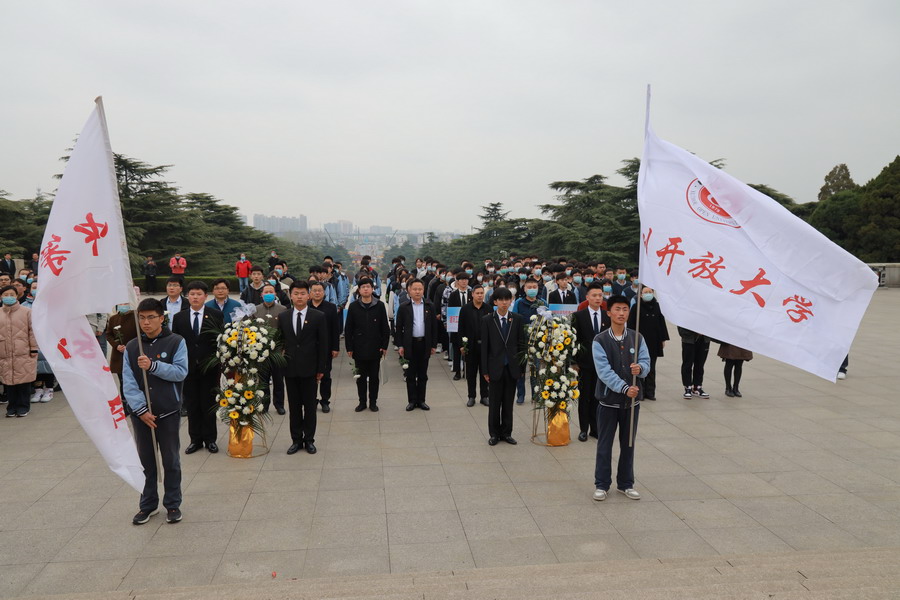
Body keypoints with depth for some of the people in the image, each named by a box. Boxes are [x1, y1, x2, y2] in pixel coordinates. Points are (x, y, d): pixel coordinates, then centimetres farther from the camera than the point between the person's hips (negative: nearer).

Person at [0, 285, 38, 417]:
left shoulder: (26, 312, 2)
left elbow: (32, 331, 1)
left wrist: (34, 349, -3)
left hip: (24, 354, -3)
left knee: (24, 382, 1)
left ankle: (23, 407, 12)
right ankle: (12, 407, 16)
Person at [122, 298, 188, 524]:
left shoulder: (176, 342, -3)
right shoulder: (131, 347, 4)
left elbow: (181, 371, -12)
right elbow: (128, 382, -2)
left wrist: (153, 366, -22)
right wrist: (140, 409, -12)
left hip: (168, 412, -2)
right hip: (141, 414, 2)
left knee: (171, 461, 7)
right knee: (145, 461, 12)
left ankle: (173, 504, 20)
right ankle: (148, 504, 25)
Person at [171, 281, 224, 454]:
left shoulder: (216, 315, -3)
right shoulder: (179, 317, 4)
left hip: (209, 368, -2)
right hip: (188, 368, 2)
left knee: (208, 404, 7)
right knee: (192, 405, 9)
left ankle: (210, 439, 19)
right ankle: (195, 439, 21)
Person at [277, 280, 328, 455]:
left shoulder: (318, 317, -2)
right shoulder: (283, 317, 6)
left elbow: (323, 344, -1)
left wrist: (321, 368, -4)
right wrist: (280, 363, 3)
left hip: (309, 368, -2)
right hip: (290, 368, 2)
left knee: (310, 406, 5)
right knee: (294, 406, 9)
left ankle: (309, 439, 16)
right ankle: (296, 439, 18)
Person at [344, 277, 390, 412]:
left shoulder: (380, 306, -1)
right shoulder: (353, 306, 0)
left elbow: (385, 328, 2)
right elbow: (348, 329, 2)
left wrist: (384, 346, -3)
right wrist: (349, 347, -2)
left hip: (375, 349, 0)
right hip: (359, 349, 0)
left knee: (374, 377, 8)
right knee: (361, 377, 8)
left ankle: (373, 402, 20)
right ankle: (362, 402, 20)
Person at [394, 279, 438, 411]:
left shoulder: (429, 306, 4)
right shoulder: (404, 307, 0)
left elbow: (434, 326, 6)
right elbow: (399, 328, 1)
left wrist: (433, 345, 2)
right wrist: (400, 345, -4)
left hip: (424, 344, 1)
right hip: (410, 344, -1)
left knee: (423, 374, 9)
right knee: (410, 375, 6)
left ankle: (421, 400, 18)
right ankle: (412, 400, 14)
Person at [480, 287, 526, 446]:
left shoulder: (518, 319, 2)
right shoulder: (487, 320, -2)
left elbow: (521, 344, 4)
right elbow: (484, 346, -2)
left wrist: (522, 367, 1)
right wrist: (485, 370, -4)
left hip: (512, 367, 1)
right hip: (495, 367, -1)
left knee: (508, 403, 9)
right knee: (495, 403, 7)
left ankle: (506, 432, 20)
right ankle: (494, 433, 19)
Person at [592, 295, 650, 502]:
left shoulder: (637, 338, 4)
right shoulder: (600, 341, -7)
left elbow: (646, 362, -3)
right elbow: (604, 371, -17)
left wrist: (640, 368, -27)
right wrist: (624, 388, -28)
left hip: (633, 399, 3)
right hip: (609, 399, -3)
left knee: (628, 443, 13)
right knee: (605, 444, 5)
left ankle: (626, 483, 26)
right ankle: (601, 484, 17)